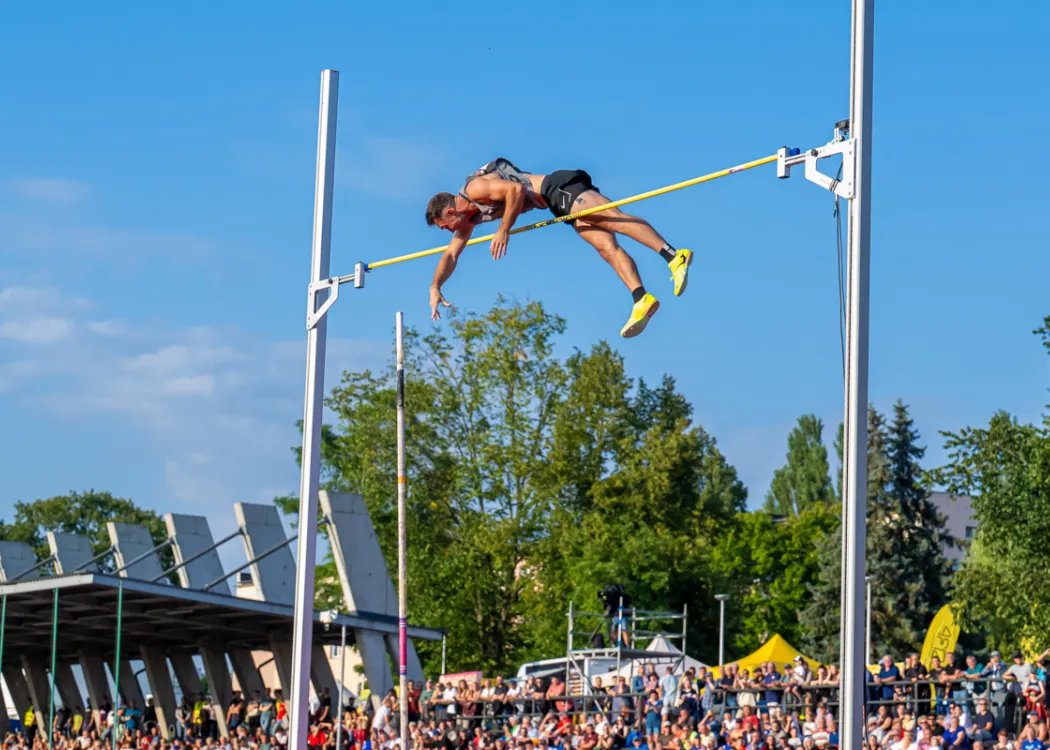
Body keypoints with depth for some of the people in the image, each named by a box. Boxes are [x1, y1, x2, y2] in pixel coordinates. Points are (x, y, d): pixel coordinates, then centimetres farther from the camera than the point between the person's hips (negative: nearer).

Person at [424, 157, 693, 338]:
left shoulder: (474, 189, -11)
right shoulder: (470, 217, 19)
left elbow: (517, 189, -23)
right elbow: (451, 254, 26)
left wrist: (504, 230, -18)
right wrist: (435, 287, 17)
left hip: (560, 187, -9)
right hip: (562, 204, 9)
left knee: (614, 220, -23)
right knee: (606, 247, -7)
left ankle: (674, 256, -38)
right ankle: (642, 300, -20)